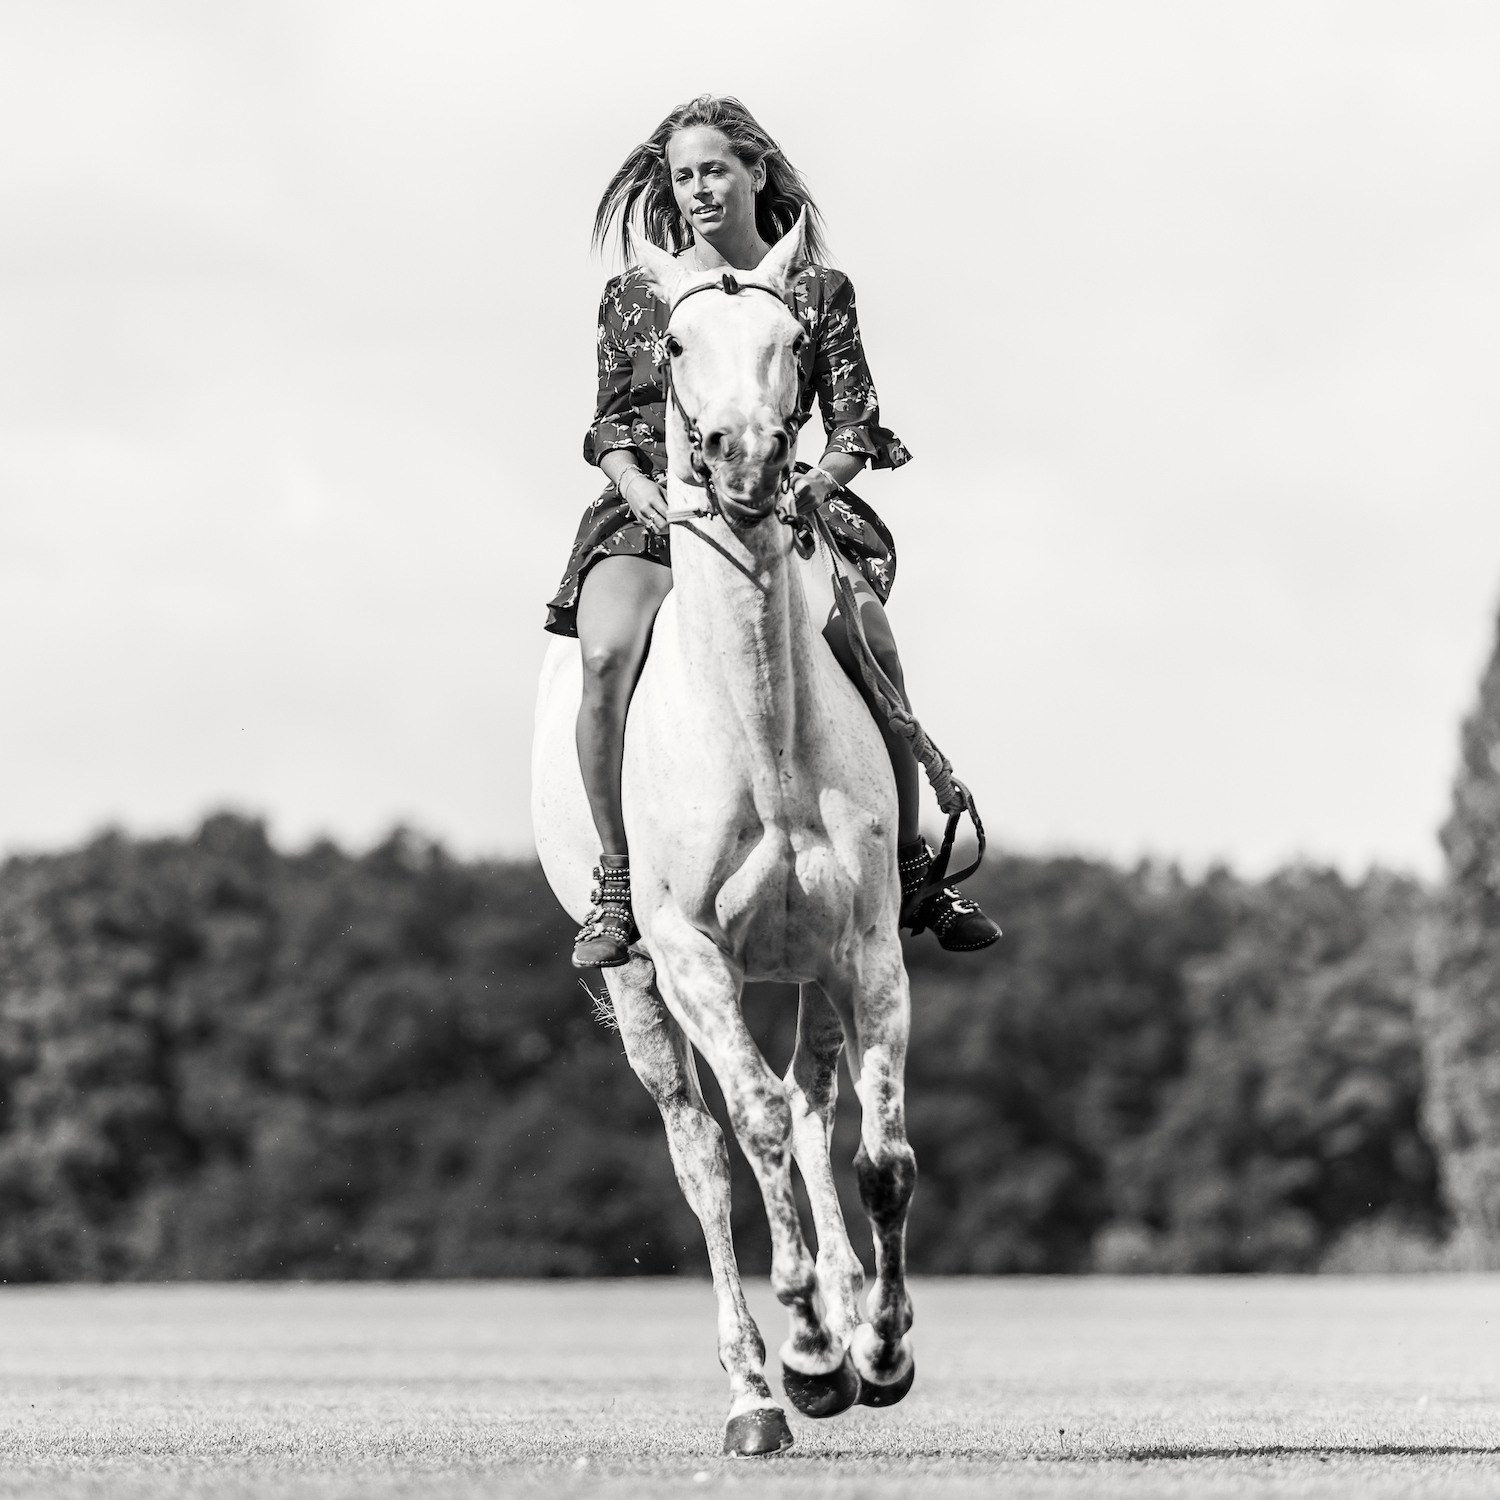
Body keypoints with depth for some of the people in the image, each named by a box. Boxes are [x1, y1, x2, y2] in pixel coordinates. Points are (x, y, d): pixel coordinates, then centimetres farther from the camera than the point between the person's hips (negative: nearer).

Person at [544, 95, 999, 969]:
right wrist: (632, 479, -11)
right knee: (609, 653, -33)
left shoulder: (818, 294, 11)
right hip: (652, 514, 0)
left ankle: (911, 868, -10)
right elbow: (610, 424, 11)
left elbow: (857, 425, 7)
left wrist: (817, 482, -14)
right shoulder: (633, 298, 12)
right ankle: (617, 882, -23)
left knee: (872, 645, -27)